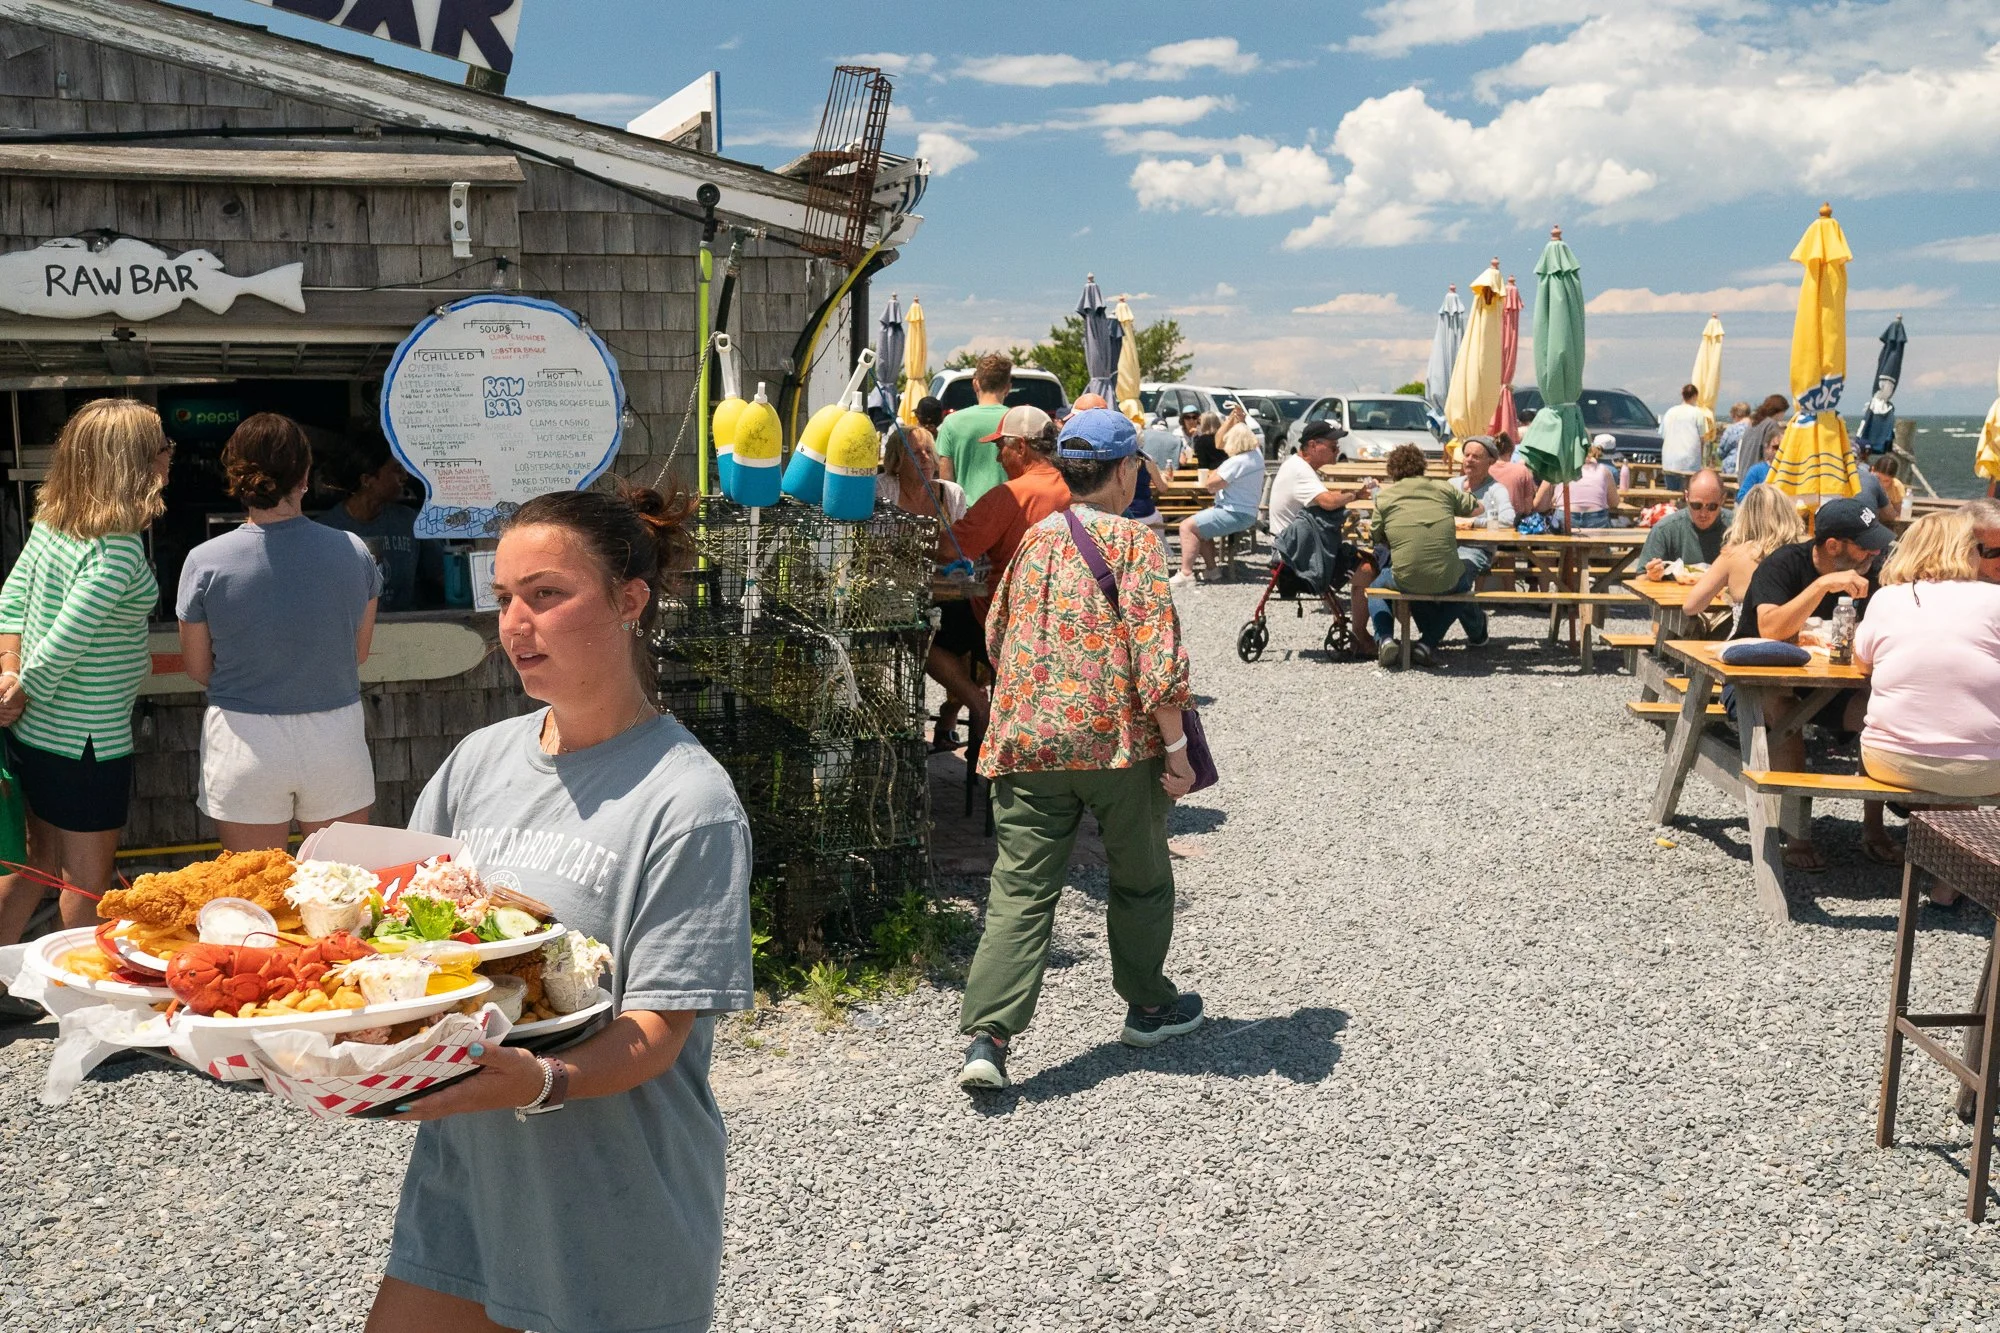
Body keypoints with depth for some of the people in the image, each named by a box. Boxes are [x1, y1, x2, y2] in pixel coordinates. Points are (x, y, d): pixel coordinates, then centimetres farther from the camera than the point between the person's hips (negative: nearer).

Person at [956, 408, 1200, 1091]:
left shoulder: (1033, 541, 8)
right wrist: (1176, 748, -9)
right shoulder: (1134, 543, -8)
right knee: (1140, 880, 17)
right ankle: (1149, 1007, 33)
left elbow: (997, 638, 17)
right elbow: (1158, 657, -15)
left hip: (1028, 744, 4)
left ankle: (988, 1035, -8)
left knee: (1020, 891, 3)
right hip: (1119, 741, -4)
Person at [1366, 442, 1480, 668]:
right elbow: (1475, 508, 24)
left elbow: (1378, 538, 10)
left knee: (1375, 588, 33)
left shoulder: (1384, 496, 4)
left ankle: (1385, 639, 7)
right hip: (1446, 580, 0)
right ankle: (1427, 643, 23)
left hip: (1405, 581, 0)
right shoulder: (1443, 488, 8)